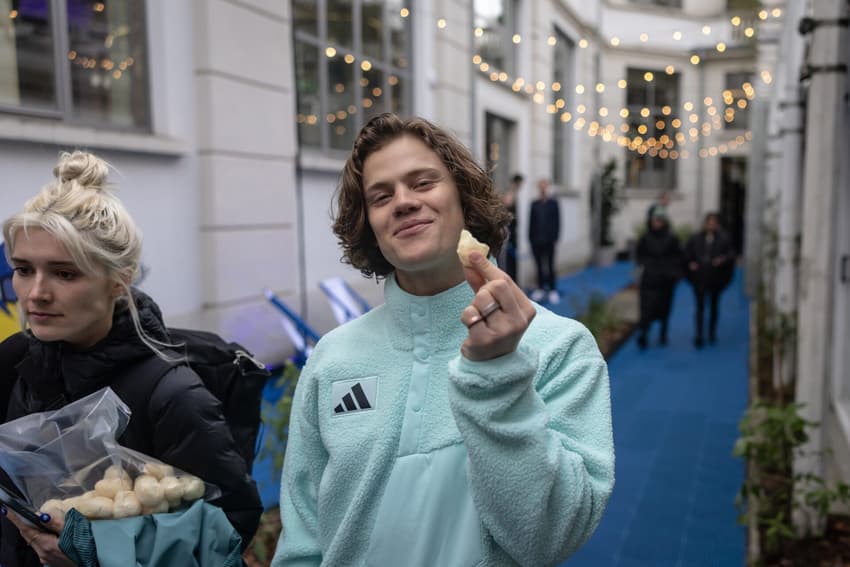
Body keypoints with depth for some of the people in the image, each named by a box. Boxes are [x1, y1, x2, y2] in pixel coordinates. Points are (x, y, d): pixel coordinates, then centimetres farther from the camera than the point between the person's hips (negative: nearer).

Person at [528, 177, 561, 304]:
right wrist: (531, 238, 1)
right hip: (537, 240, 3)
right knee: (539, 265, 9)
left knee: (550, 265, 2)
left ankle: (552, 290, 8)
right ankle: (540, 289, 17)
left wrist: (555, 238, -7)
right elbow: (531, 221, 6)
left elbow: (557, 221, -2)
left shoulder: (553, 203, -1)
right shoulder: (534, 204, 6)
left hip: (549, 240, -2)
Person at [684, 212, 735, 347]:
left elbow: (731, 254, -4)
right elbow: (686, 254, 11)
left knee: (714, 305, 13)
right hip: (700, 277, 0)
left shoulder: (724, 239, -1)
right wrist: (690, 263, -6)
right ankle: (699, 335, -7)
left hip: (716, 279, 0)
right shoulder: (696, 238, 4)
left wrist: (723, 259, -23)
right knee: (700, 306, -5)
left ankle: (712, 332, 29)